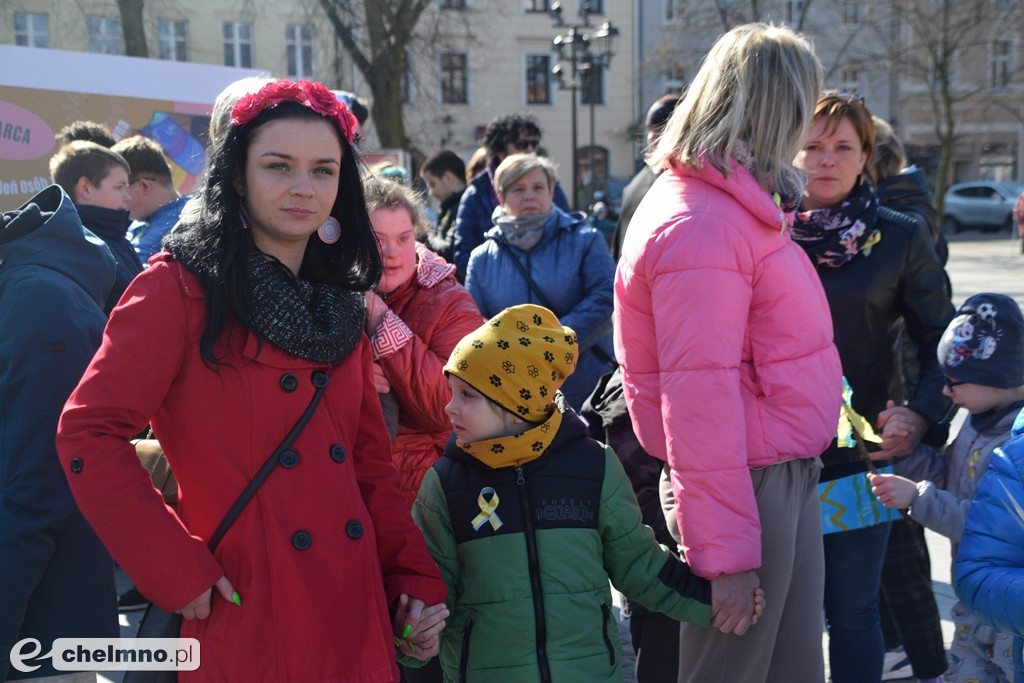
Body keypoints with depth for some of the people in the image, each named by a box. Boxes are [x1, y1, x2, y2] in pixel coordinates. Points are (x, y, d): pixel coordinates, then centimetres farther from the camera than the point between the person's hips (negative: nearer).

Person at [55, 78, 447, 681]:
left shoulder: (343, 306, 11)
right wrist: (179, 571, -15)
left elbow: (370, 460, 13)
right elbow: (90, 434, -13)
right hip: (246, 626, -6)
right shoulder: (182, 288, -8)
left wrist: (416, 581, 4)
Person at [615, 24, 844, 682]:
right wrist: (726, 551, -21)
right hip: (748, 490, -10)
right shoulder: (700, 229, -21)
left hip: (788, 478, 10)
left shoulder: (733, 205, 12)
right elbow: (697, 398, -24)